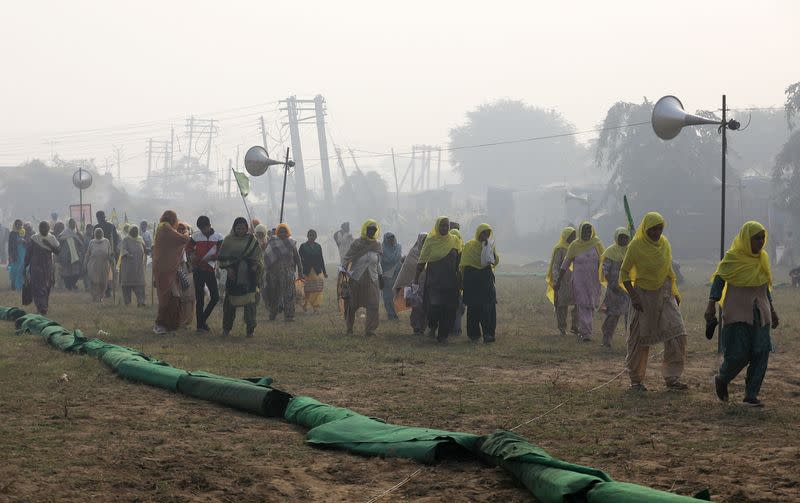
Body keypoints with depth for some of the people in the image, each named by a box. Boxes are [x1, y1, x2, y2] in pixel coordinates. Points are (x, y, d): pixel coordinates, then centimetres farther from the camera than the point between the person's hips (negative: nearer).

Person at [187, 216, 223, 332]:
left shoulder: (218, 237, 0)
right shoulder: (196, 236, 1)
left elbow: (220, 253, -6)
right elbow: (188, 247, 14)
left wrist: (209, 258, -21)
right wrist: (191, 255, -6)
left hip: (210, 269, 1)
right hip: (198, 270, -1)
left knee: (215, 297, 0)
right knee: (199, 298, -1)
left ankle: (203, 319, 18)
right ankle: (200, 324, 2)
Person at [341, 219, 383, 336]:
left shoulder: (377, 245, 6)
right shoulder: (357, 243, -5)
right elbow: (346, 258, -2)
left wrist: (381, 277, 16)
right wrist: (343, 272, -13)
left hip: (372, 279, 2)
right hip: (356, 278, -2)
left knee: (373, 305, -10)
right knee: (352, 305, 6)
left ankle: (370, 329, -7)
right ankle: (349, 328, 20)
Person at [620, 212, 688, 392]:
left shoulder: (664, 243, 5)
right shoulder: (636, 246, -9)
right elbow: (624, 273, -5)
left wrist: (674, 292, 12)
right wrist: (633, 296, -14)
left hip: (665, 294, 4)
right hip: (644, 295, -4)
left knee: (677, 333, -8)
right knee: (640, 338, 2)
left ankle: (672, 377, -3)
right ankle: (636, 380, 15)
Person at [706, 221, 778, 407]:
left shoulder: (763, 258, 10)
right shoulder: (733, 258, -8)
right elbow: (719, 280, -8)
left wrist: (772, 310, 21)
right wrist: (711, 305, -17)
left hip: (760, 315, 6)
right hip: (738, 314, -6)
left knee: (760, 354, -3)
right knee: (738, 354, -8)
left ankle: (751, 395, 4)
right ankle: (721, 380, 21)